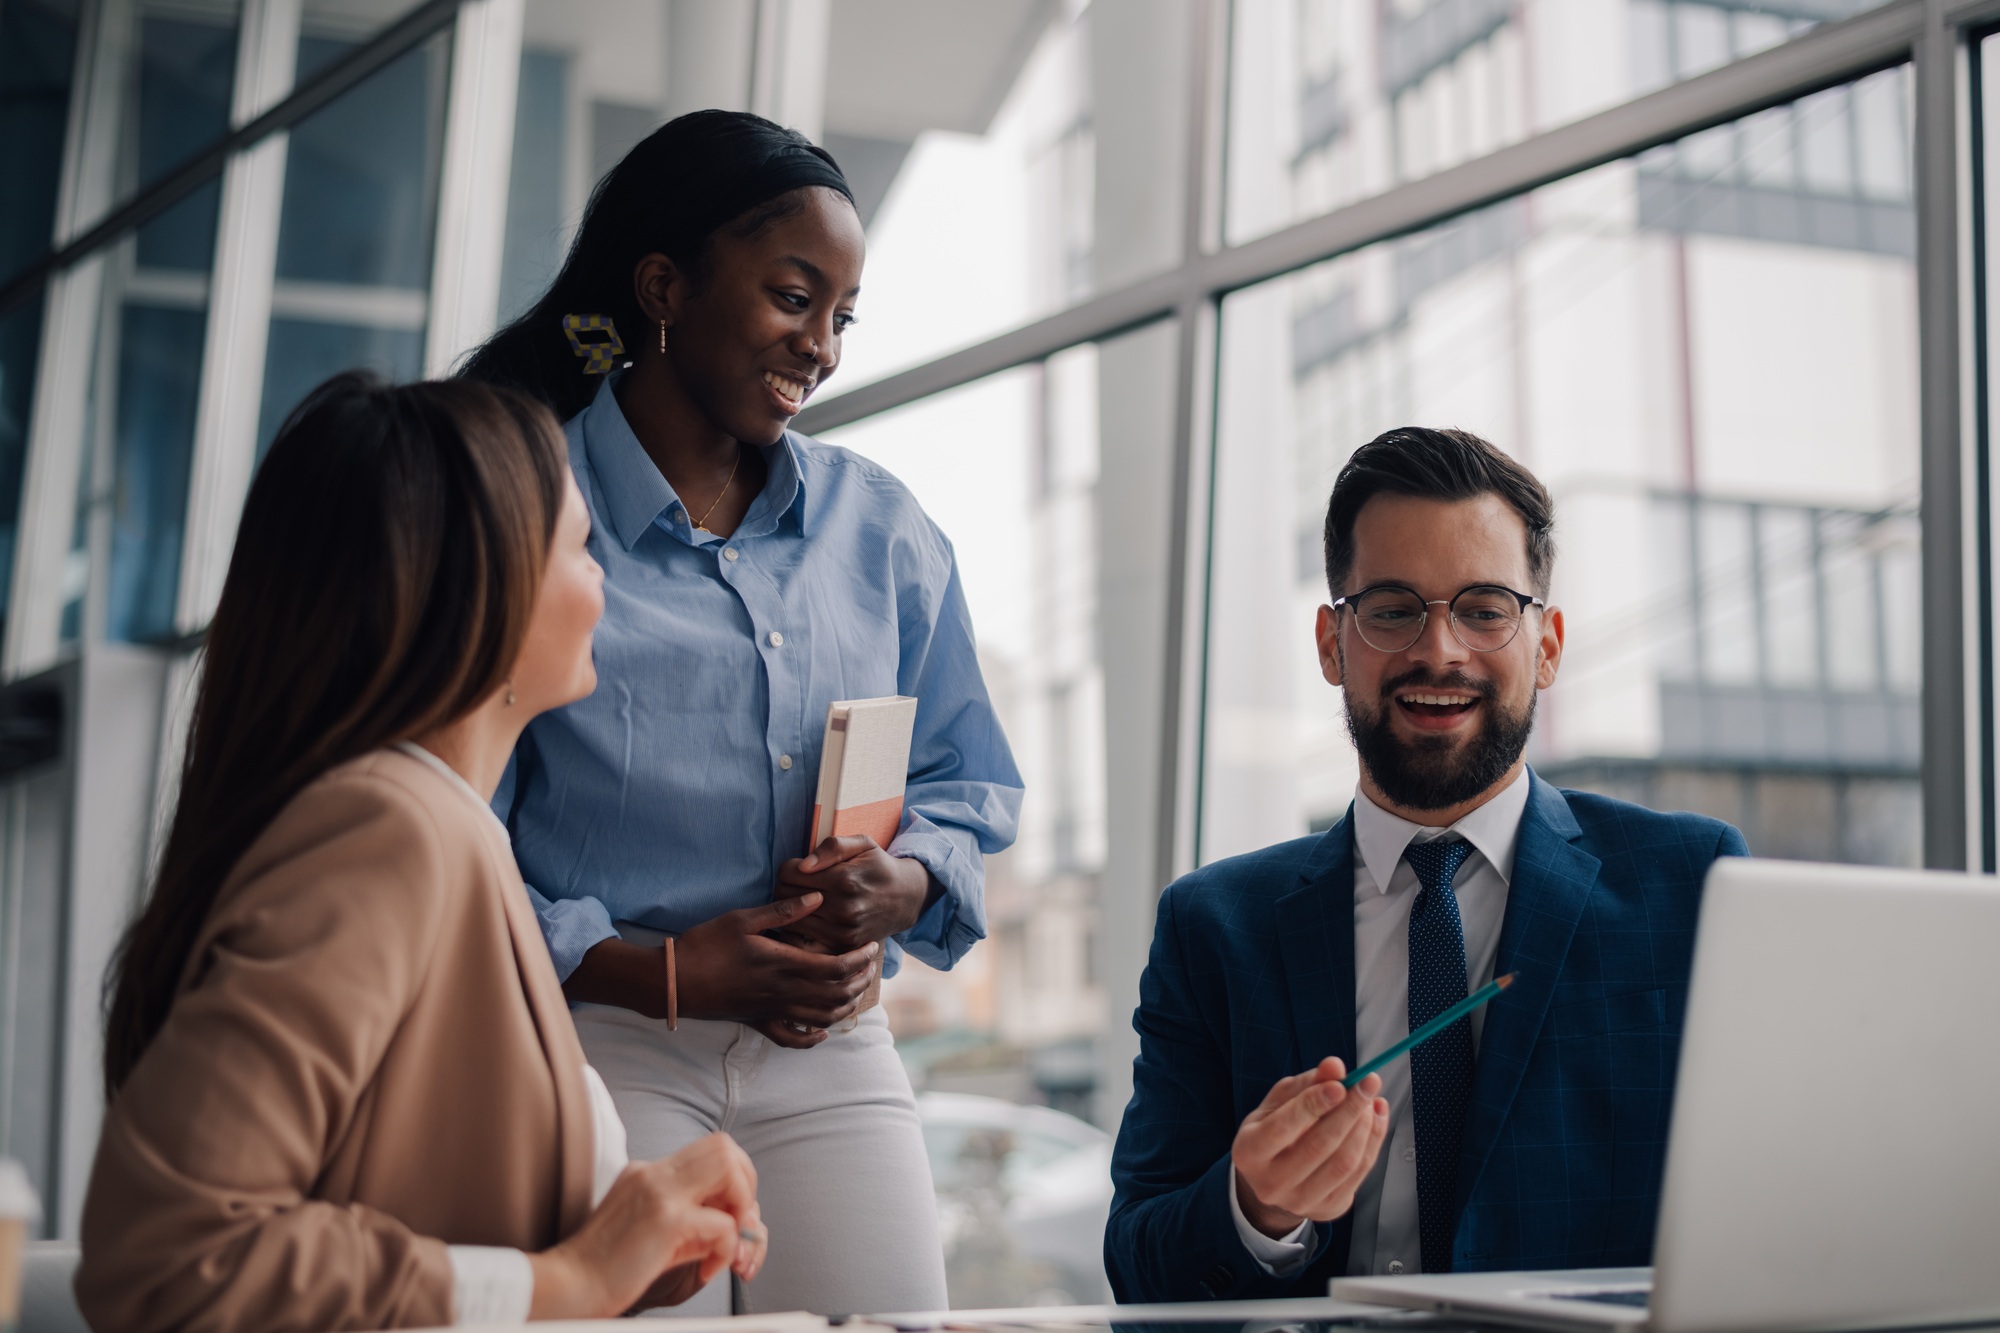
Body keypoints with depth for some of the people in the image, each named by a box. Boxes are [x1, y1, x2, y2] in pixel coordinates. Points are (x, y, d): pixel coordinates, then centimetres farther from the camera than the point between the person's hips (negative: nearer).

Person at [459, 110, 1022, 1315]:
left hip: (830, 1054, 4)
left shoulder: (882, 530, 12)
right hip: (594, 1046, -3)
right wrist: (656, 975, -15)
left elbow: (970, 790, 15)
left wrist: (901, 887, -7)